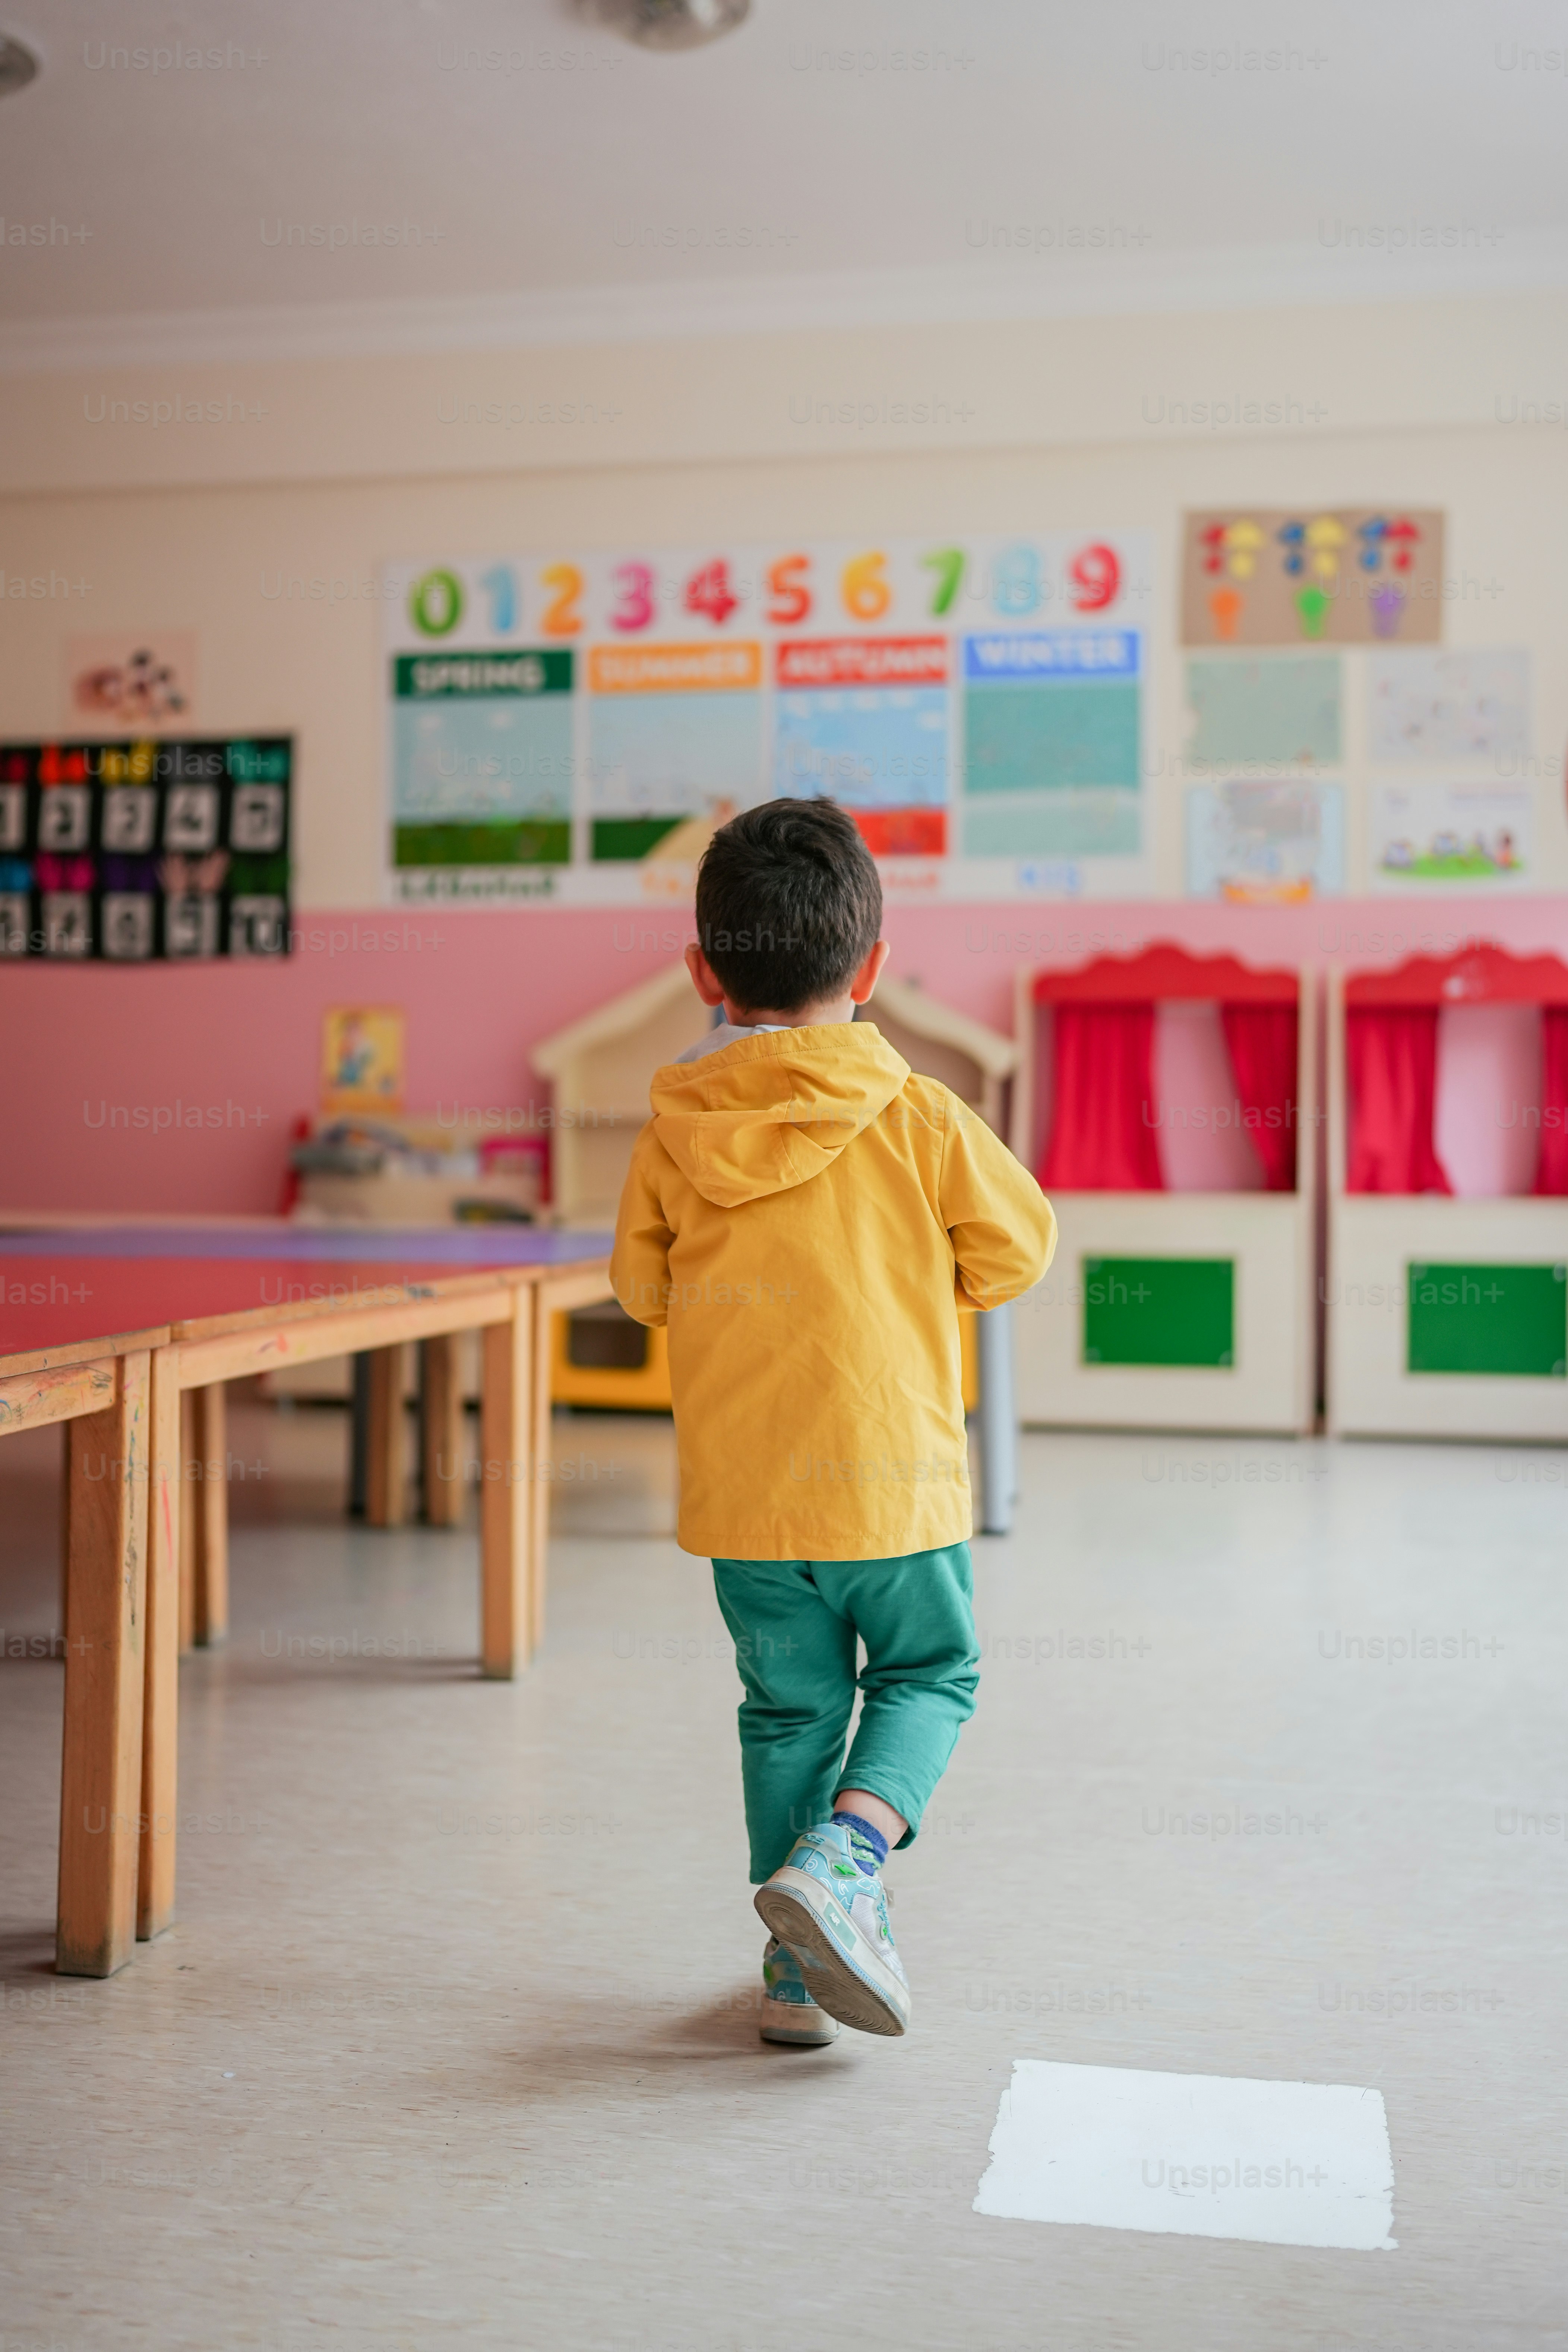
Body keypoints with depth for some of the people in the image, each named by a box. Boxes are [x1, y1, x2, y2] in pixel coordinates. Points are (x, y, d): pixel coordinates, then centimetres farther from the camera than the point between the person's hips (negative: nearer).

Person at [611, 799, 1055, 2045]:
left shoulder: (674, 1132, -4)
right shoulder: (918, 1116, -10)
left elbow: (643, 1288, 8)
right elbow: (1016, 1249, 1)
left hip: (738, 1489, 3)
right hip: (890, 1478, -2)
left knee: (789, 1710, 17)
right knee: (929, 1675, 18)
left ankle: (799, 1975, 22)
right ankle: (841, 1857, -5)